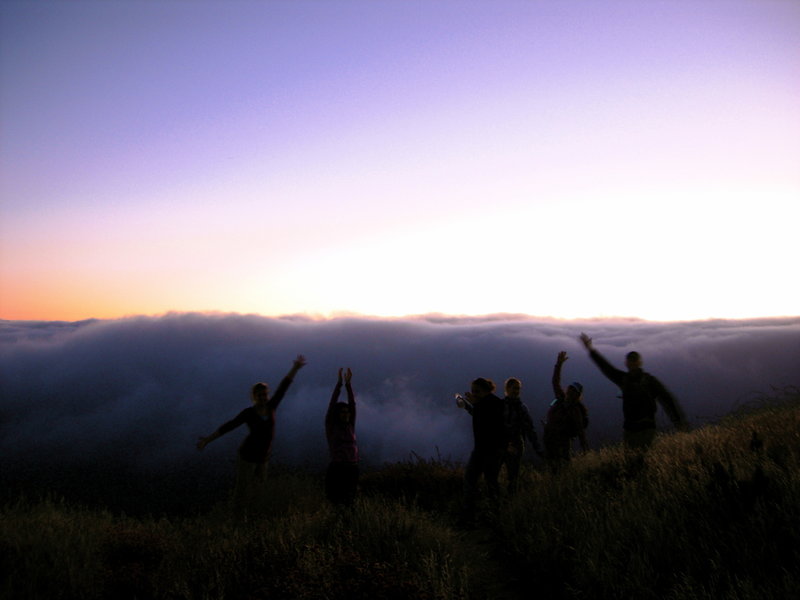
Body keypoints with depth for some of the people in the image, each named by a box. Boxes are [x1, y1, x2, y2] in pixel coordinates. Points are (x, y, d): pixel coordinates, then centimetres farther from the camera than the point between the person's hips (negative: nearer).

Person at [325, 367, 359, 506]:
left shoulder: (350, 425, 13)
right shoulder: (331, 426, 3)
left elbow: (353, 404, 6)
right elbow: (332, 404, -6)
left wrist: (348, 383, -1)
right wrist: (339, 382, -9)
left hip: (352, 469, 5)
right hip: (337, 469, -5)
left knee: (349, 502, 5)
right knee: (337, 503, -8)